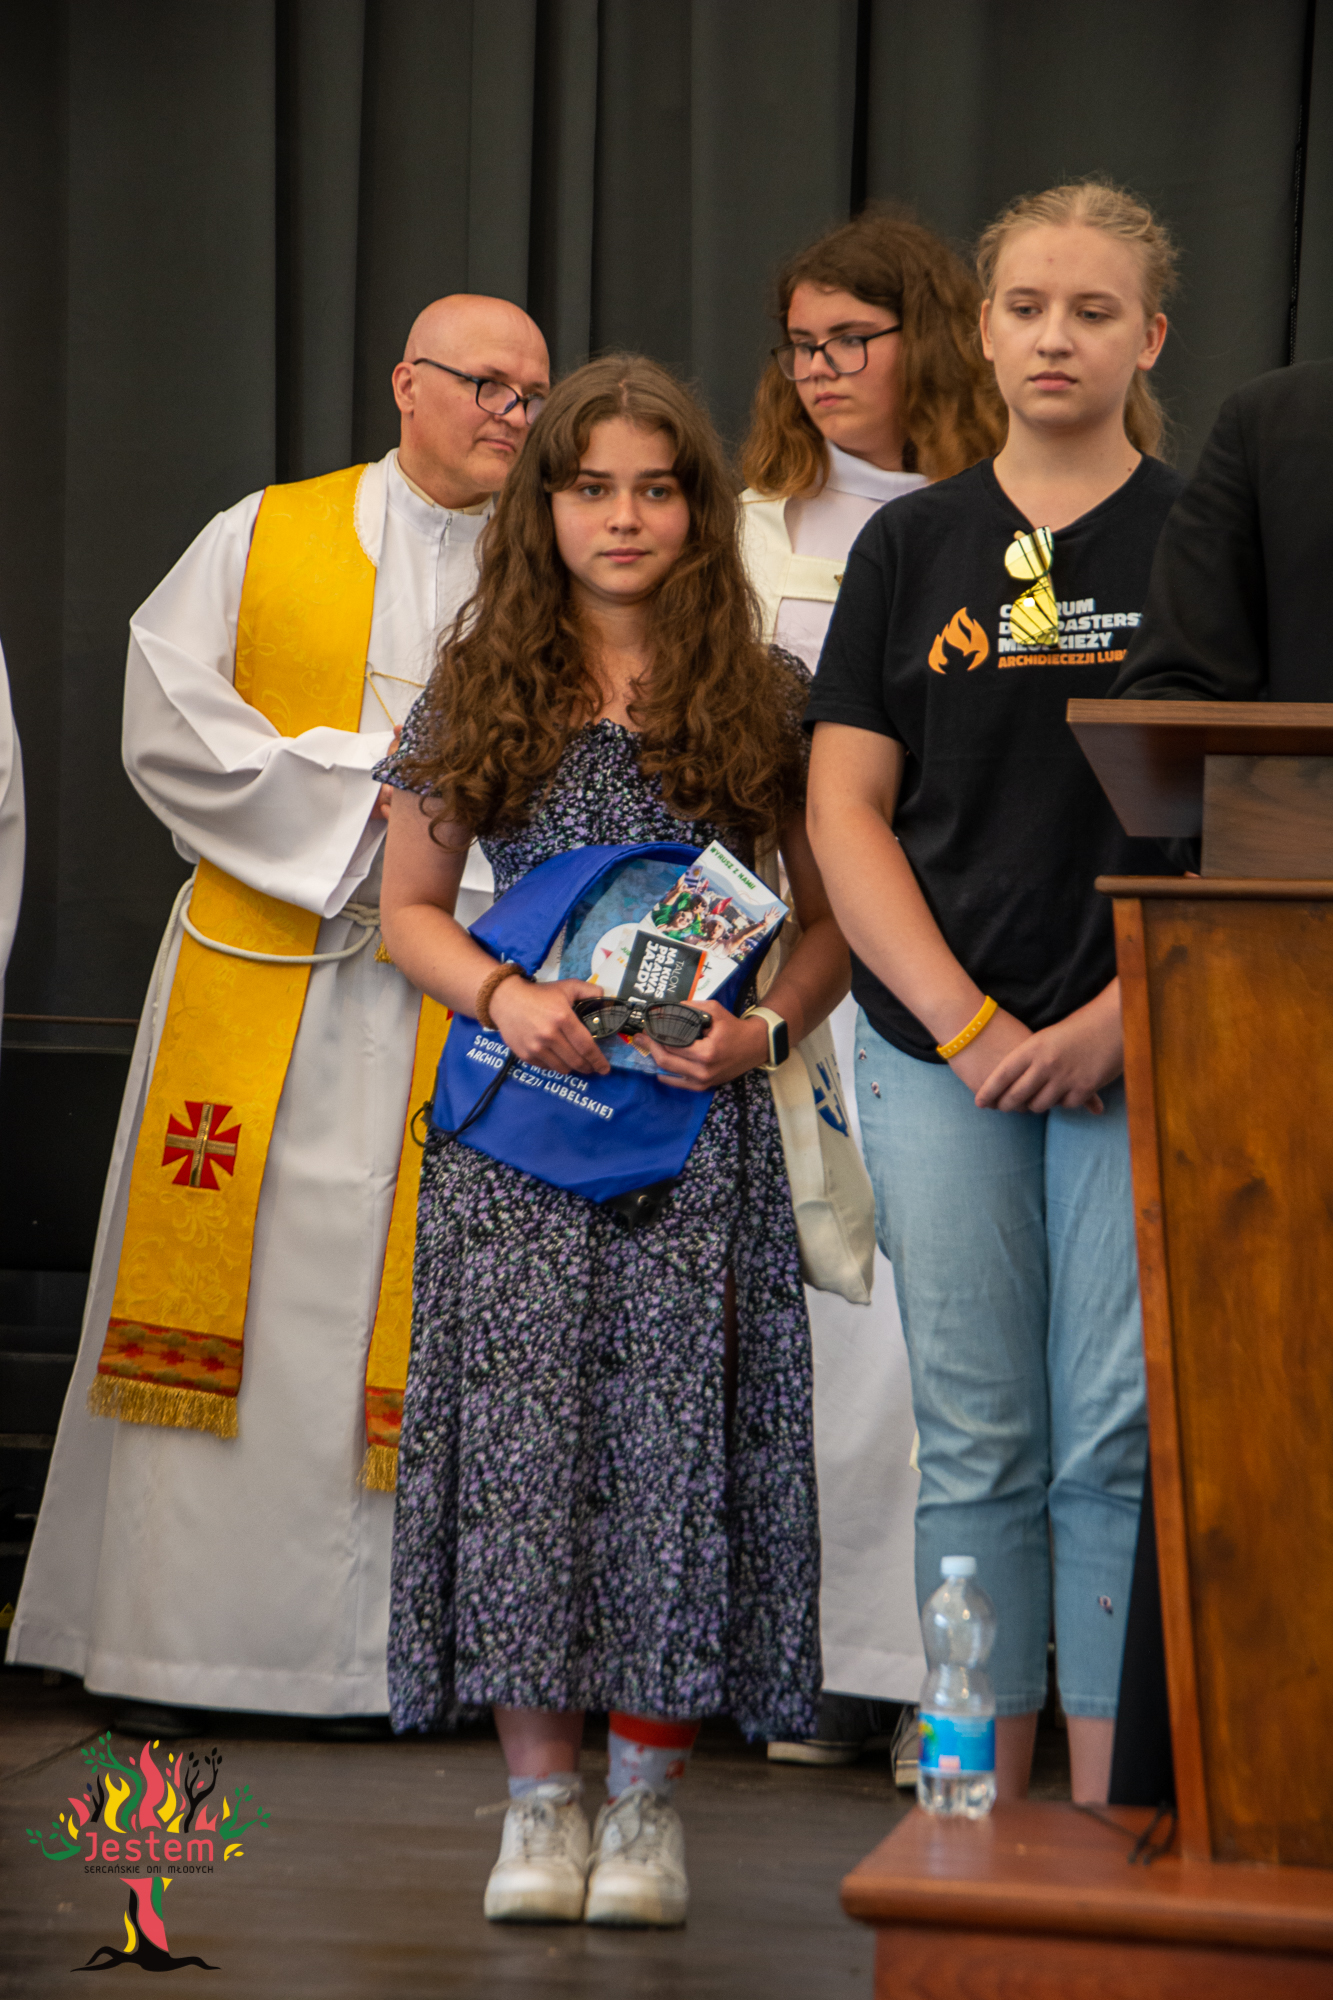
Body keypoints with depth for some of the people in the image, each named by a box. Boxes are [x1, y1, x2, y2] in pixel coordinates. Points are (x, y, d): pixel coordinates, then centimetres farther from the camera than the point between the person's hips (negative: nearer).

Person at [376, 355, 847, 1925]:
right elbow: (408, 910, 11)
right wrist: (503, 996, -8)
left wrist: (764, 1027, -8)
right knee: (517, 1427, -2)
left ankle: (646, 1793, 8)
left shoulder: (761, 700, 5)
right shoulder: (478, 692, 7)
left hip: (695, 1120, -1)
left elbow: (836, 914, 10)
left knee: (675, 1431, -2)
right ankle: (540, 1791, 7)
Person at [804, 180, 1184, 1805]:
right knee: (975, 1443, 5)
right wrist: (970, 1026, -5)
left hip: (1143, 1052, -2)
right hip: (939, 1054, 2)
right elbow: (844, 815, 6)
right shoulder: (913, 546, 9)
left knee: (1119, 1440, -4)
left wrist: (1119, 1019, -11)